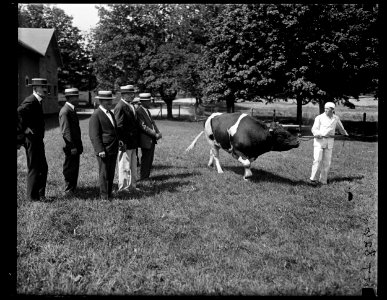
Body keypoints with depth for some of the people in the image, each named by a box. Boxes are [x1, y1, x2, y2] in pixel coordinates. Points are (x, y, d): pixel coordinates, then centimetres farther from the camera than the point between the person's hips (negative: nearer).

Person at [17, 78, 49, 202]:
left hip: (37, 140, 10)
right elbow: (19, 113, -31)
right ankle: (33, 196, 13)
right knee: (34, 169, 1)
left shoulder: (37, 102, 13)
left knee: (43, 168, 16)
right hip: (32, 140, -10)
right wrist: (24, 129, -25)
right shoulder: (30, 102, -18)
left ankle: (40, 194, 27)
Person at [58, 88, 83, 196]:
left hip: (75, 146, 9)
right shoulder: (65, 111, -16)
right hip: (71, 147, -9)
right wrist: (72, 147, -21)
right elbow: (66, 131, -20)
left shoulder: (71, 110, 14)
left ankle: (73, 188, 25)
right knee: (69, 169, 0)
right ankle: (68, 190, 10)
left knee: (75, 168, 15)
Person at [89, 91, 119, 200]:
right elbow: (94, 135, -15)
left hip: (113, 150, 8)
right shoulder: (96, 115, -11)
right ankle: (104, 196, 10)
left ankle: (109, 194, 24)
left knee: (111, 174, 14)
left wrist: (118, 144, 18)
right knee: (104, 174, 0)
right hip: (104, 151, -8)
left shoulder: (110, 113, 16)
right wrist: (100, 150, -21)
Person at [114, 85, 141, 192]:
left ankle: (132, 186, 26)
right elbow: (119, 127, -18)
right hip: (125, 143, -9)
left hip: (132, 143, 9)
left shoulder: (131, 106, 14)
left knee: (133, 166, 16)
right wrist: (121, 142, -21)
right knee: (124, 167, 0)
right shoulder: (120, 107, -15)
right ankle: (123, 188, 10)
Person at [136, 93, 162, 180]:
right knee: (145, 159, -1)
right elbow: (143, 126, -20)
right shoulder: (138, 111, -15)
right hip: (145, 140, -9)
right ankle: (143, 177, 9)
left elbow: (152, 122, 15)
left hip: (152, 140, 9)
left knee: (150, 159, 12)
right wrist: (155, 134, -19)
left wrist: (158, 132, 0)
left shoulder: (147, 110, 14)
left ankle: (147, 176, 21)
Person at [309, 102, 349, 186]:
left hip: (329, 141, 3)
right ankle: (313, 178, -1)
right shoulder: (319, 117, -3)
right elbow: (314, 129, -7)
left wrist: (345, 133, 42)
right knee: (317, 160, -11)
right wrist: (321, 134, -26)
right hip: (319, 140, -3)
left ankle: (323, 180, 10)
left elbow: (341, 127, 28)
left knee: (327, 162, 2)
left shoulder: (336, 118, 9)